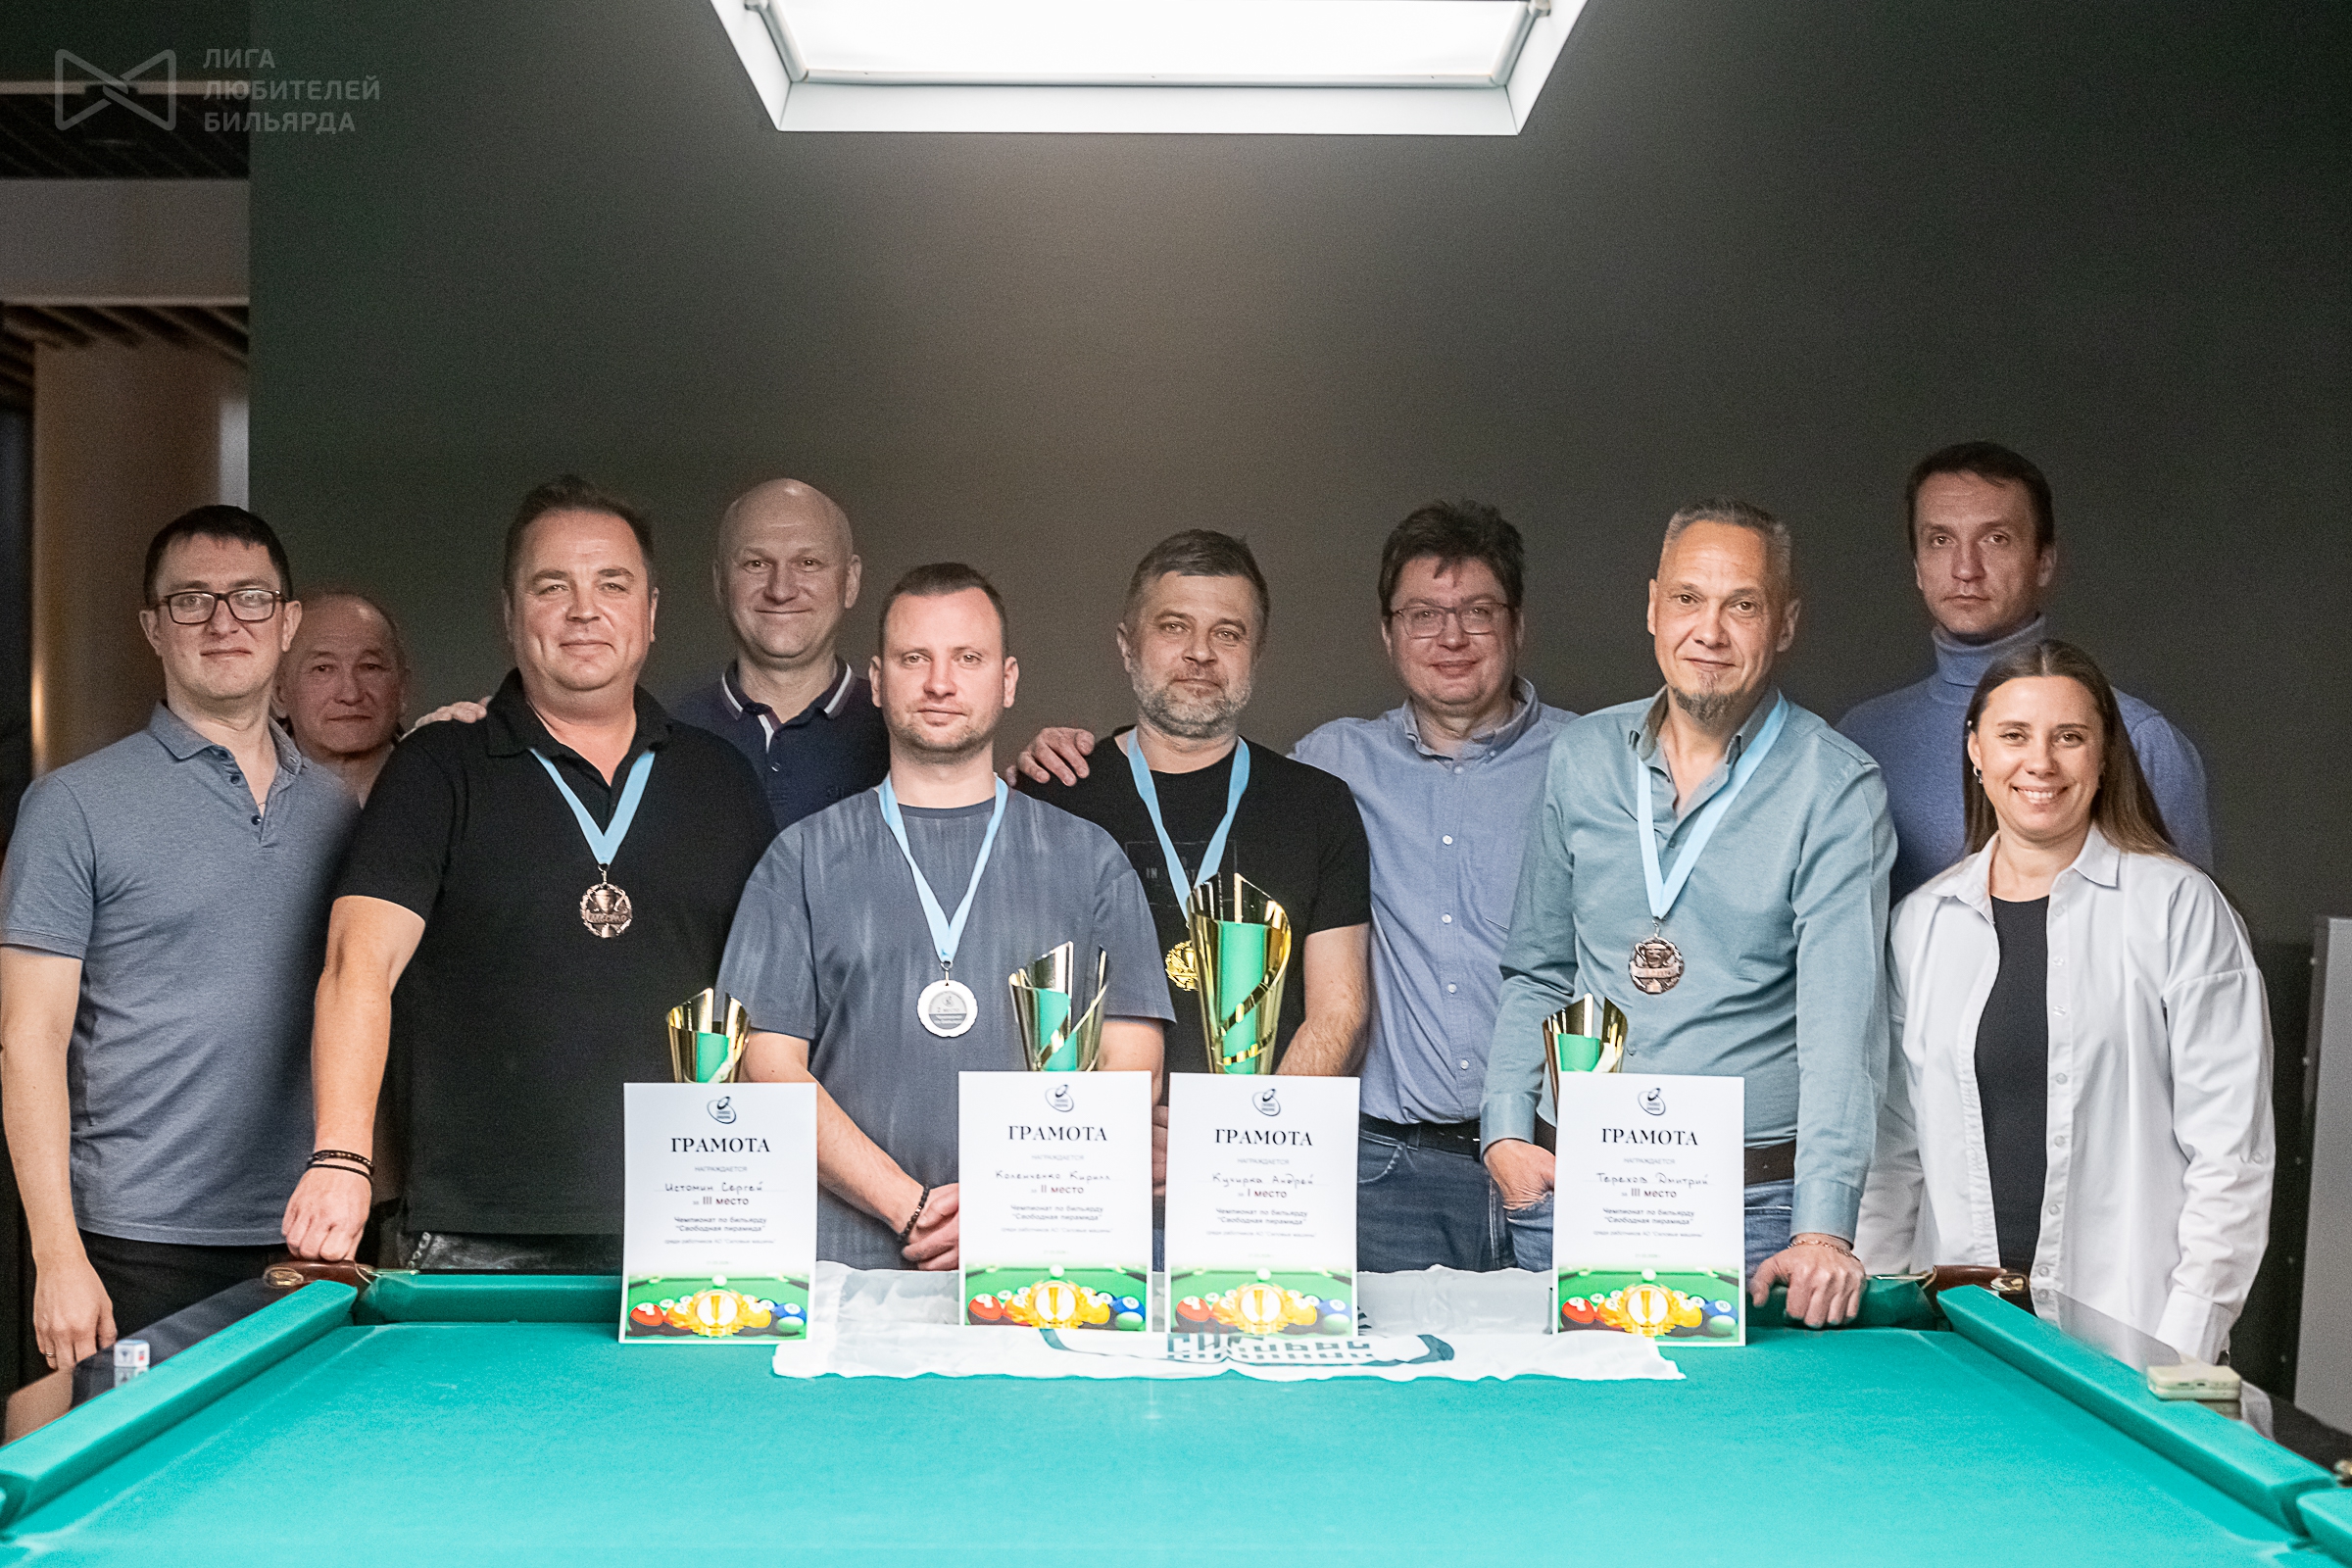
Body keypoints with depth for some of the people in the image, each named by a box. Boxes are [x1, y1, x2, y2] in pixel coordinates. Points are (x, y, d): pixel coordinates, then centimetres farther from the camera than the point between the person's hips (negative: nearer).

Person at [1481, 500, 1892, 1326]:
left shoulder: (1837, 787, -7)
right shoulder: (1583, 756, 7)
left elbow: (1843, 1016, -17)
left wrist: (1823, 1227, -26)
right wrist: (1505, 1129, 4)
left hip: (1757, 1206, -3)